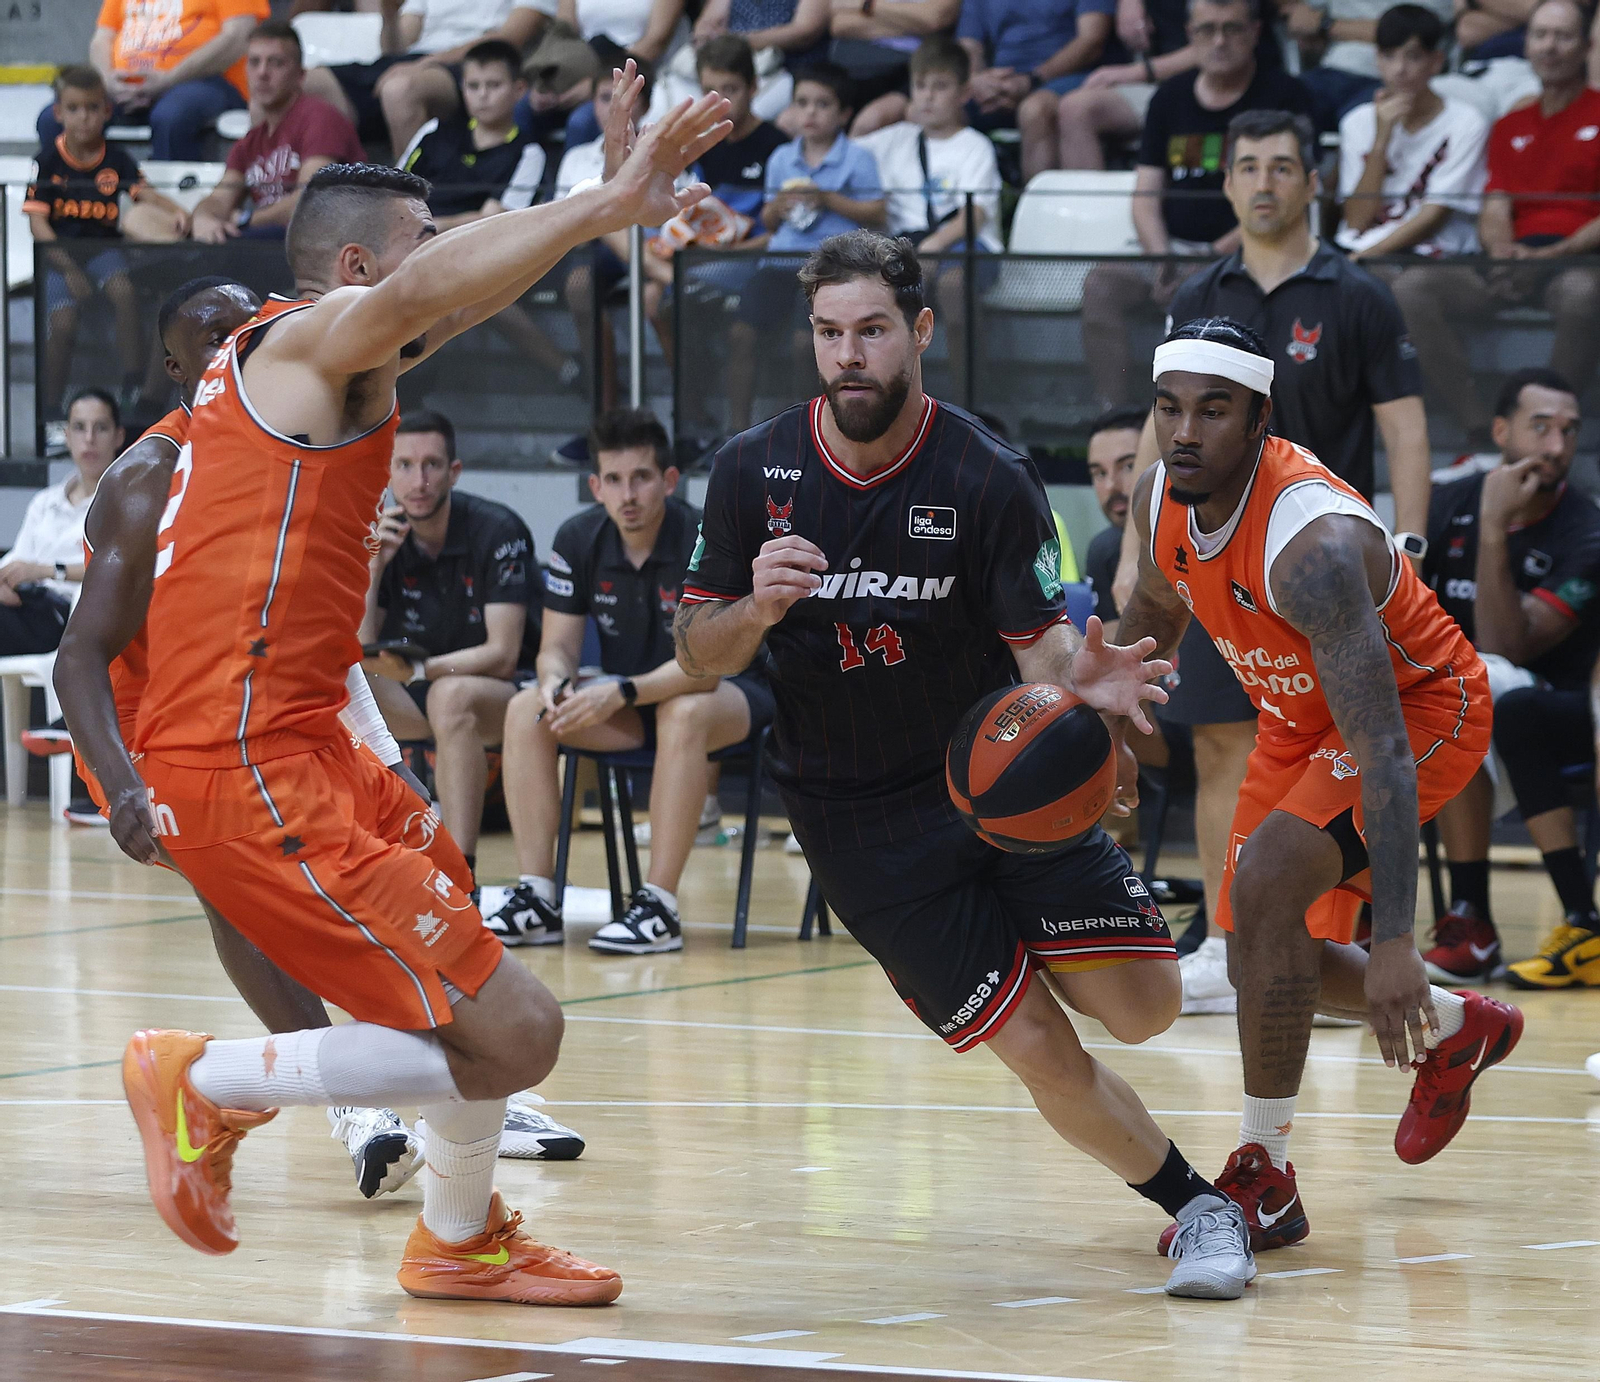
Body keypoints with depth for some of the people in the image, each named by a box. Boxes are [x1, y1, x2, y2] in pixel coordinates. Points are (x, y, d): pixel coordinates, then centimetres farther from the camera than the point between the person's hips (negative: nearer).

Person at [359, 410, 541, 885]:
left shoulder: (497, 532, -15)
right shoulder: (382, 539, -1)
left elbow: (502, 654, -21)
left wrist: (418, 670, -34)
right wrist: (372, 569, -18)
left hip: (507, 694, -5)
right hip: (416, 698, 5)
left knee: (451, 695, -39)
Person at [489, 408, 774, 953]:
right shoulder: (578, 540, -7)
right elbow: (557, 647, -4)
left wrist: (622, 692, -42)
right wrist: (557, 683, -28)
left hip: (731, 694, -5)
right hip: (630, 702, 6)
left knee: (683, 712, -39)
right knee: (527, 709, -18)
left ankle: (659, 907, -37)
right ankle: (536, 899, -20)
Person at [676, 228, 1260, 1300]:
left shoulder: (988, 478, -11)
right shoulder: (756, 472, -7)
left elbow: (1039, 643, -8)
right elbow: (699, 655, 1)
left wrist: (1076, 679, -32)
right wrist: (756, 611, -22)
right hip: (860, 812, 0)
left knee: (1142, 1008, -10)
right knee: (1037, 1047, -12)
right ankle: (1197, 1205, 11)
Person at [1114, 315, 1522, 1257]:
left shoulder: (1312, 541, -38)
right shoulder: (1161, 501, -16)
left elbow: (1384, 750, -43)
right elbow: (1156, 613, 11)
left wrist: (1395, 940, -48)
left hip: (1427, 709, -9)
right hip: (1303, 716, 9)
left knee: (1267, 880, -28)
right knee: (1262, 956, 12)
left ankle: (1265, 1180, -17)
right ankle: (1458, 1031, 42)